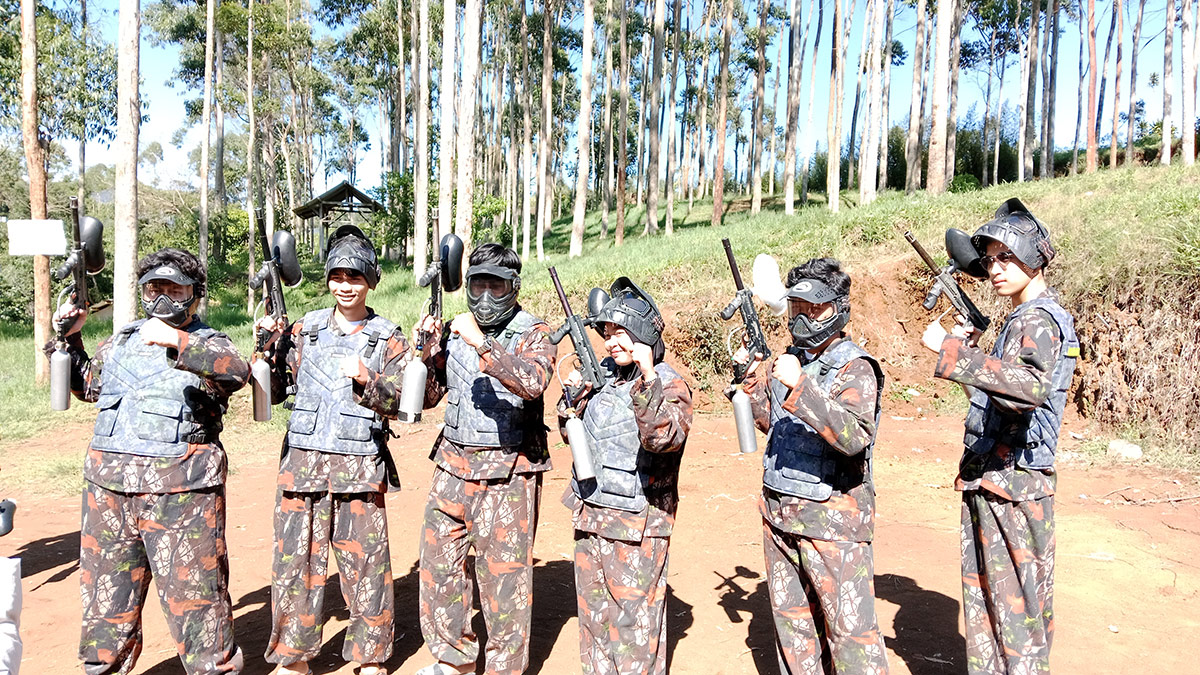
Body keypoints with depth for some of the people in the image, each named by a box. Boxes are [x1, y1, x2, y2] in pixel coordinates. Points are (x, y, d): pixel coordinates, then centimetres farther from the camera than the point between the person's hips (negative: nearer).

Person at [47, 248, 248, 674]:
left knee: (193, 591, -1)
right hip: (109, 484, 6)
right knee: (106, 590, 17)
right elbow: (87, 385, 32)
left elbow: (236, 372, -24)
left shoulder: (208, 346, -1)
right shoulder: (121, 341, 17)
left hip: (181, 490, -5)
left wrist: (177, 342, -34)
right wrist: (70, 339, 19)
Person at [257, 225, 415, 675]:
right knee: (295, 561, 7)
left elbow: (399, 403, -4)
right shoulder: (303, 331, 10)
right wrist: (267, 347, -4)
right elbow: (273, 392, 10)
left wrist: (367, 382, -21)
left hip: (361, 468, -2)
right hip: (303, 463, 2)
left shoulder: (388, 340, 4)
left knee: (366, 563, 3)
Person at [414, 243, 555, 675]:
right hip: (453, 464, 6)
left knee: (504, 574, 1)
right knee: (438, 561, 12)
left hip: (508, 471, -5)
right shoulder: (455, 332, 9)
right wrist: (427, 349, -4)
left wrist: (482, 344, -31)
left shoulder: (533, 333, -6)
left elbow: (533, 382, -26)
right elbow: (428, 397, 12)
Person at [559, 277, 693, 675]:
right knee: (593, 613, 19)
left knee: (634, 620, 3)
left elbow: (664, 437, -30)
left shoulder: (669, 385, -12)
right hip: (589, 515, 7)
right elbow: (572, 434, 15)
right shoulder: (601, 375, 7)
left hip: (637, 524, -7)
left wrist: (647, 380, -39)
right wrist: (575, 397, -3)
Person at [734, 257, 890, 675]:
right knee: (791, 621, 16)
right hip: (779, 513, 7)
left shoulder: (855, 367, -12)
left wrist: (800, 386, -33)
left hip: (833, 519, -7)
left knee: (850, 627, -2)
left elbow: (855, 436, -28)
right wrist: (753, 379, 8)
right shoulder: (788, 361, 10)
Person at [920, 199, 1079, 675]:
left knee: (1015, 608, -1)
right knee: (985, 600, 18)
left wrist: (950, 350, -37)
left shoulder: (1038, 321, -16)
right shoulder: (1025, 318, 15)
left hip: (1012, 489, -10)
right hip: (990, 484, 10)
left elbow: (1032, 387, -37)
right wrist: (968, 351, 14)